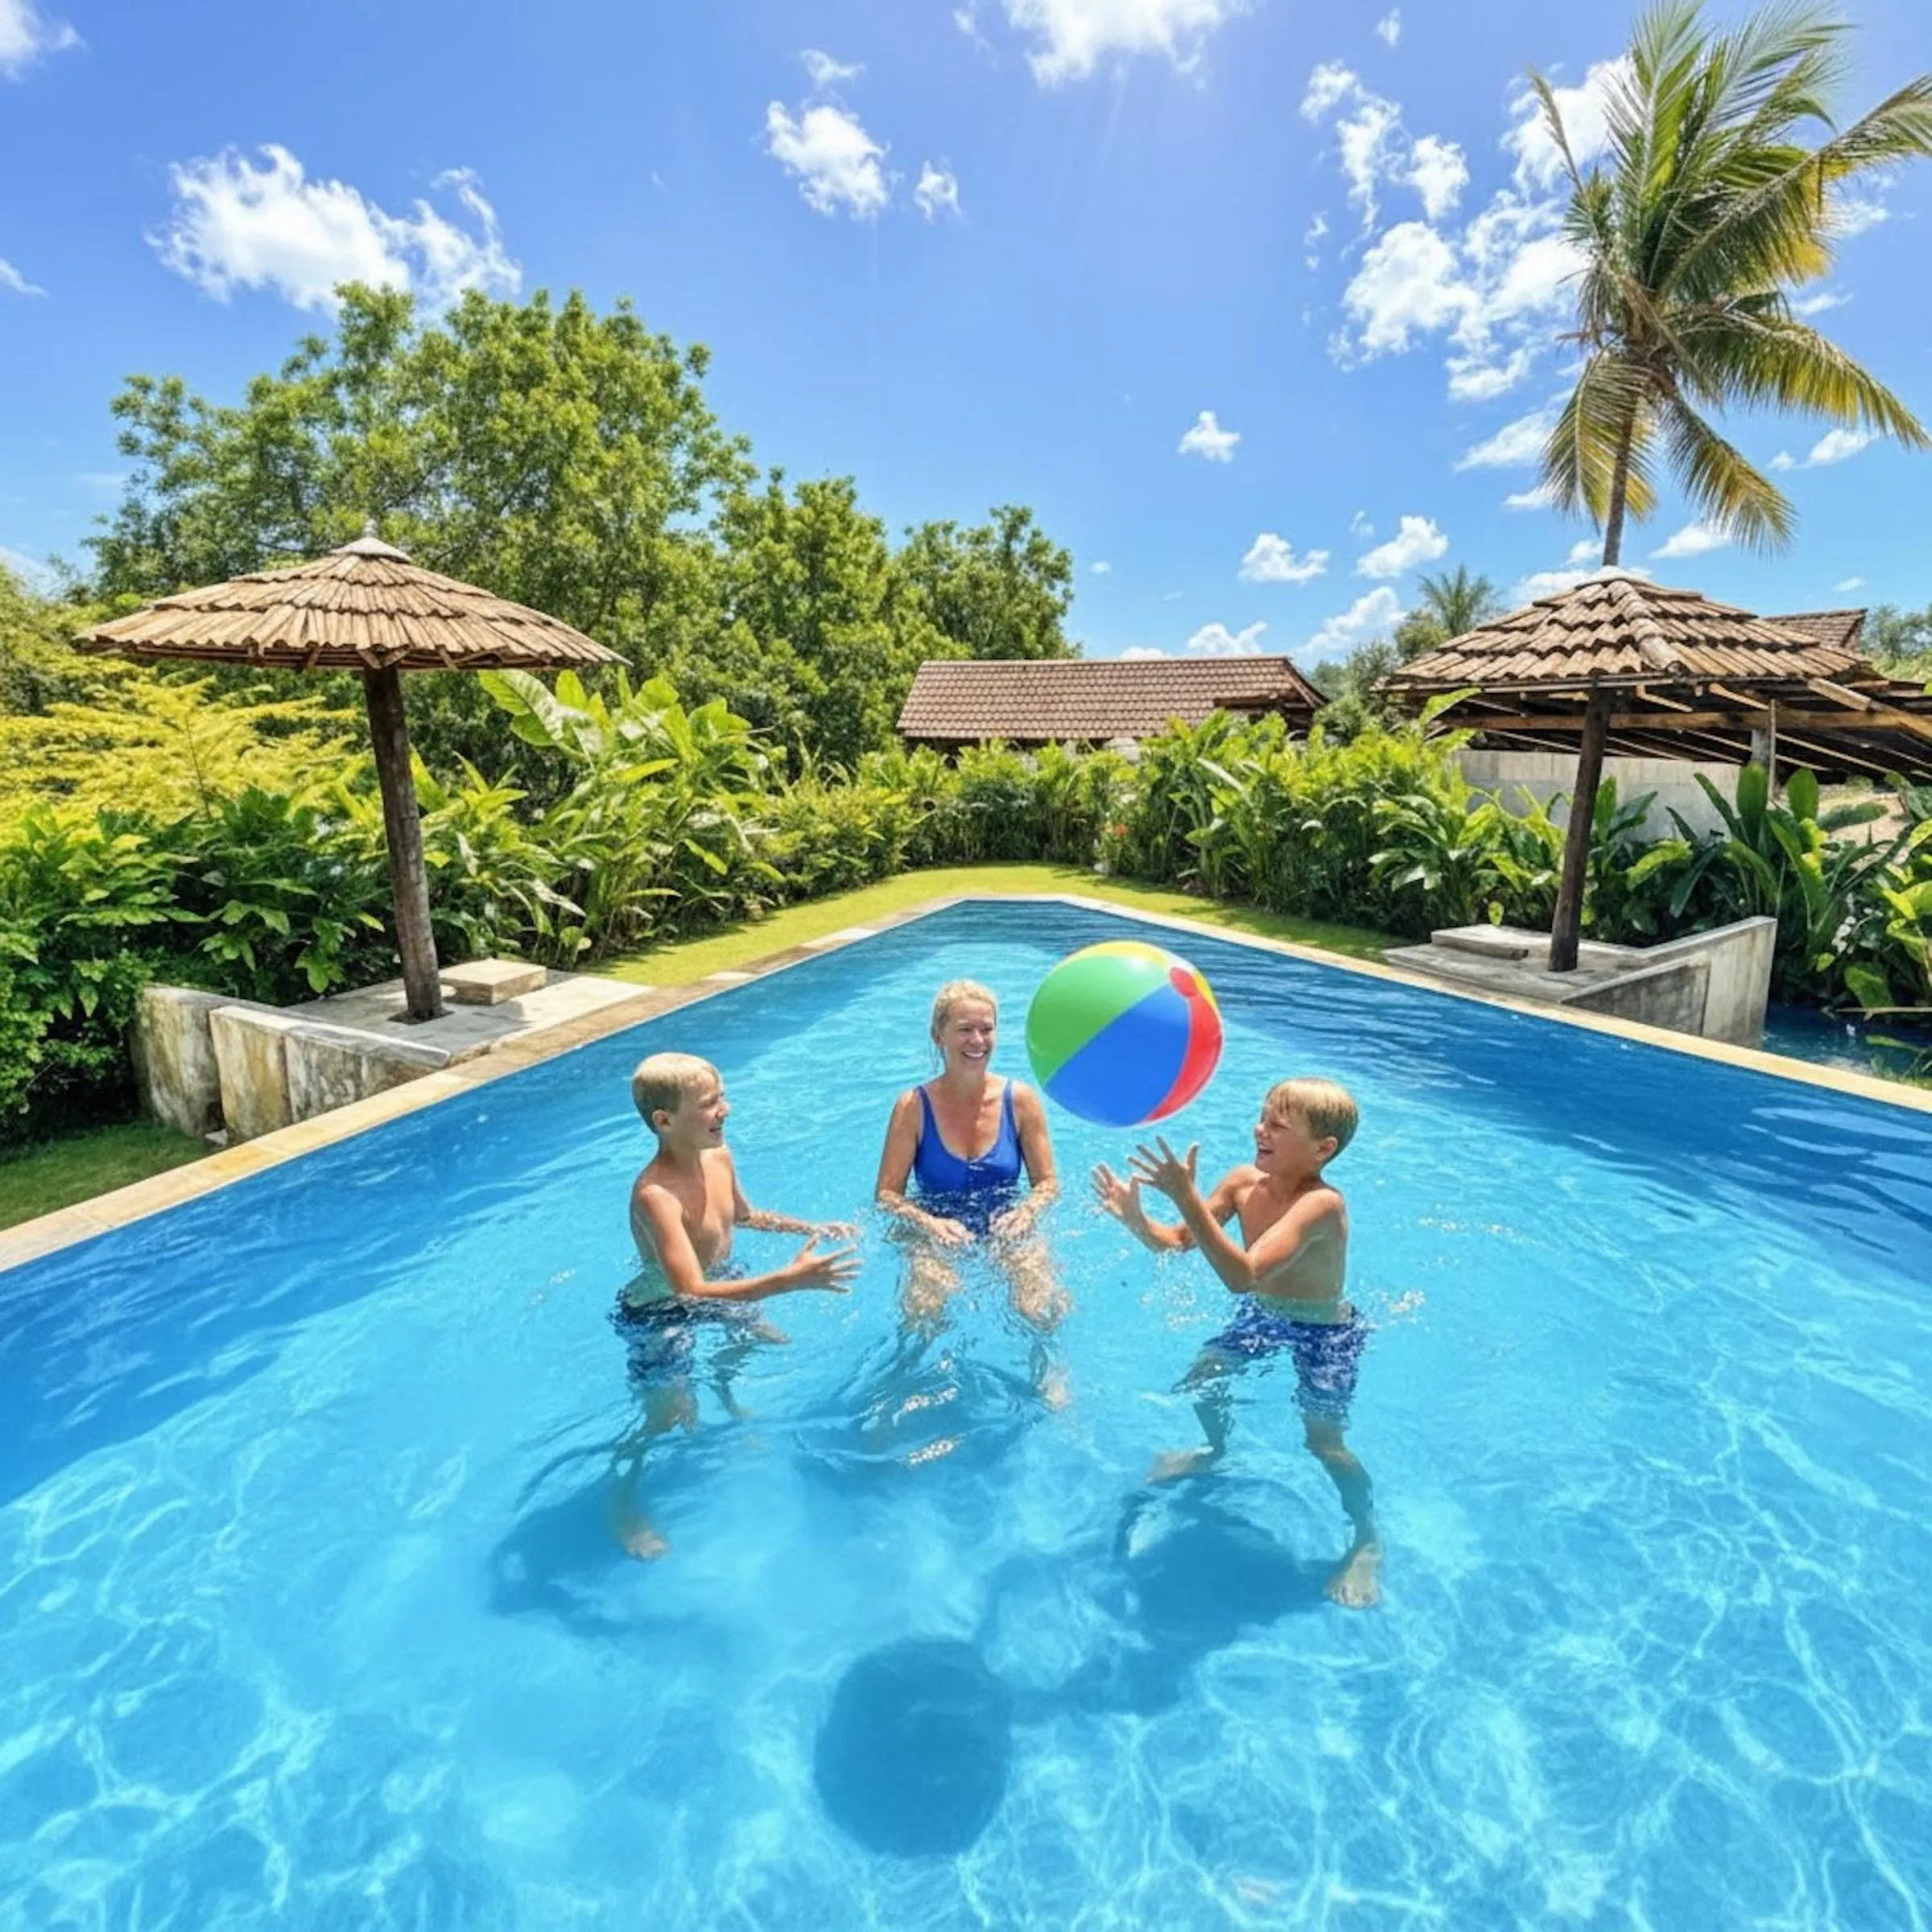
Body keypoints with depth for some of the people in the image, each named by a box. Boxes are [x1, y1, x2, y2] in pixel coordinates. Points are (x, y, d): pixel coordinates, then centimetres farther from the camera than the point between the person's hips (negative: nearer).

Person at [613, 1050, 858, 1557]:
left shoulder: (718, 1156, -13)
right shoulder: (655, 1195, -38)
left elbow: (743, 1215, 9)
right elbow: (692, 1292, -43)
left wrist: (811, 1227, 1)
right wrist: (790, 1279, -48)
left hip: (717, 1284, 8)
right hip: (660, 1312, -8)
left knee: (765, 1339, 22)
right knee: (670, 1418, -6)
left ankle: (726, 1399, 51)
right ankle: (624, 1501, 23)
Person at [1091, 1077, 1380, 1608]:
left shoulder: (1322, 1204, -37)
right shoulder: (1244, 1181, -16)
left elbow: (1243, 1275, -48)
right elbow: (1176, 1242, -9)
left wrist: (1186, 1197, -53)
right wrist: (1136, 1219, -31)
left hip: (1323, 1333, -7)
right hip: (1262, 1316, 7)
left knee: (1323, 1439, -8)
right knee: (1199, 1380, 10)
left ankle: (1368, 1542, 21)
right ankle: (1215, 1450, 43)